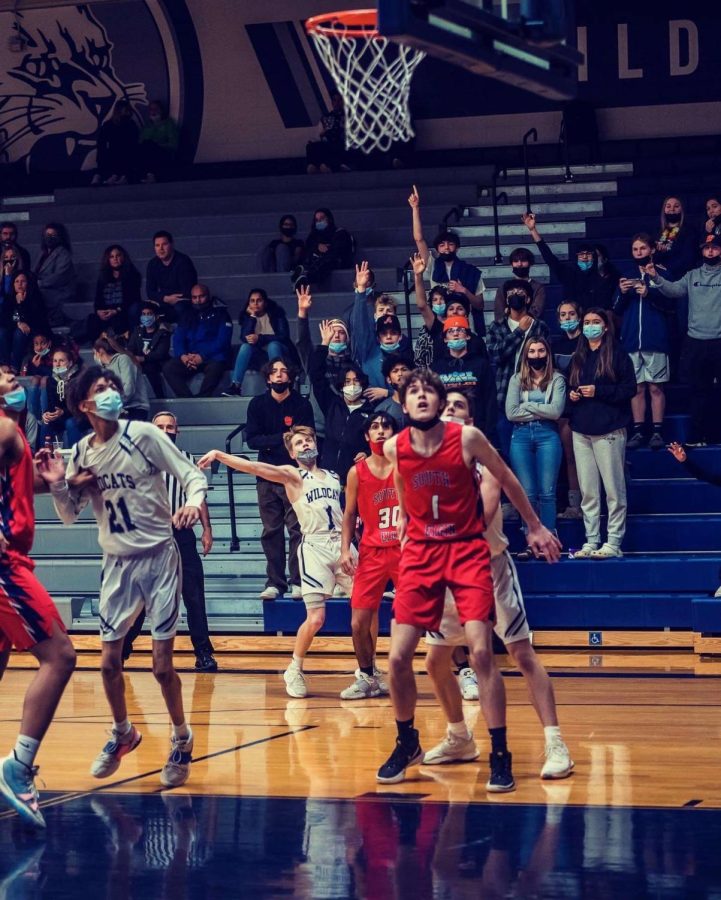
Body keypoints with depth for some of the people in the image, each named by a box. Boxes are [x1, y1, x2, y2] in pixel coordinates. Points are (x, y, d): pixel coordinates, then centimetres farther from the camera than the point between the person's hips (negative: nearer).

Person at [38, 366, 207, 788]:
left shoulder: (144, 434, -11)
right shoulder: (81, 453, 3)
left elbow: (192, 474, -9)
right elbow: (70, 515, 11)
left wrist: (194, 502, -30)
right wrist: (58, 485, -8)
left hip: (159, 556, -4)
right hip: (118, 563, 4)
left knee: (162, 664, -5)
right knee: (109, 661, 7)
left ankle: (182, 739, 16)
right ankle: (123, 733, 31)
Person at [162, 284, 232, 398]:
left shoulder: (220, 313, 6)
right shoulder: (188, 315, 19)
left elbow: (222, 341, -6)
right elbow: (178, 339, 9)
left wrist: (202, 357, -17)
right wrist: (182, 356, -13)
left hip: (212, 358, -4)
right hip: (189, 358, 4)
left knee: (214, 368, -38)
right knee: (168, 368, -23)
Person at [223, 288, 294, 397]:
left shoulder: (276, 313, -4)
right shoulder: (246, 316, 3)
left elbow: (284, 336, -16)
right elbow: (244, 338, -11)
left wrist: (260, 338, -25)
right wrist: (252, 316, -16)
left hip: (279, 353, -2)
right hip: (260, 357, 3)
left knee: (273, 345, -34)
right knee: (246, 346, -26)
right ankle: (235, 386, -36)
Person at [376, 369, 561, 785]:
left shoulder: (467, 438, -13)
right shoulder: (394, 448, -6)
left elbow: (506, 478, 3)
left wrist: (536, 527, 10)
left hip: (468, 550, -2)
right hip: (420, 552, 3)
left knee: (480, 650, -14)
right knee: (398, 657, -3)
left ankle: (500, 754, -4)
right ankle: (407, 744, 19)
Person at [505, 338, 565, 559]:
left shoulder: (557, 379, 5)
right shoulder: (517, 380, 11)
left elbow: (556, 411, -8)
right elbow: (511, 413, -1)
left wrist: (528, 405, -2)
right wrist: (542, 412, -4)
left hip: (547, 435, -2)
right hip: (521, 436, 2)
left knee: (547, 492, -4)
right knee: (527, 493, 1)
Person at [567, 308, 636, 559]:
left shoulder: (617, 354, 0)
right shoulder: (578, 357, 18)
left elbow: (629, 388, -6)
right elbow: (570, 386, 25)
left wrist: (598, 391, -14)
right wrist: (571, 394, 3)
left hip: (608, 430, -6)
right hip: (581, 430, 6)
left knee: (614, 490, -6)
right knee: (588, 492, 5)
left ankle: (614, 543, -4)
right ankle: (591, 542, 8)